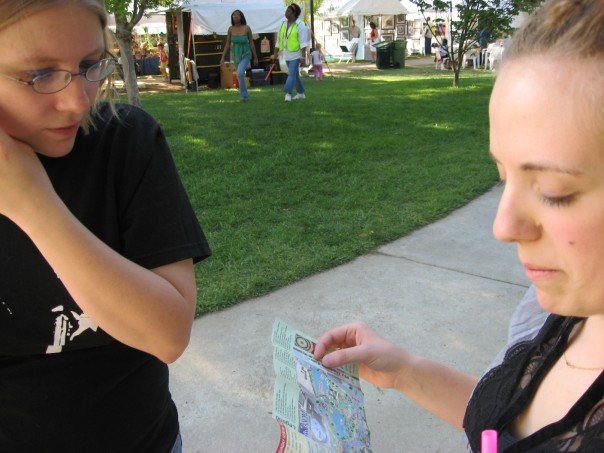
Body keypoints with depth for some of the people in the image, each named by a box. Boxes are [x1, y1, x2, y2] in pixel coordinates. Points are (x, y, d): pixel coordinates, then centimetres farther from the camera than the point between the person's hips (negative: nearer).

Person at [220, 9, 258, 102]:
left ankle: (243, 95, -10)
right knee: (241, 76, 13)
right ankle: (245, 96, 30)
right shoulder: (231, 29, -5)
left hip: (246, 54, -4)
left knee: (240, 73, -25)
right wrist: (223, 57, -4)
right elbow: (227, 44, 1)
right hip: (236, 55, 4)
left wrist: (255, 58, -2)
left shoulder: (247, 28, -12)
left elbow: (251, 43, -5)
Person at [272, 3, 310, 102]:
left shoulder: (300, 25, -12)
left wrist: (303, 57, -22)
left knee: (292, 74, -15)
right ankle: (301, 93, 25)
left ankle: (288, 93, -19)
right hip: (287, 55, 7)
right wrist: (276, 53, 12)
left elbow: (303, 42, -17)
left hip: (296, 55, -7)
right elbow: (279, 40, 13)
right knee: (295, 74, 15)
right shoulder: (283, 24, 8)